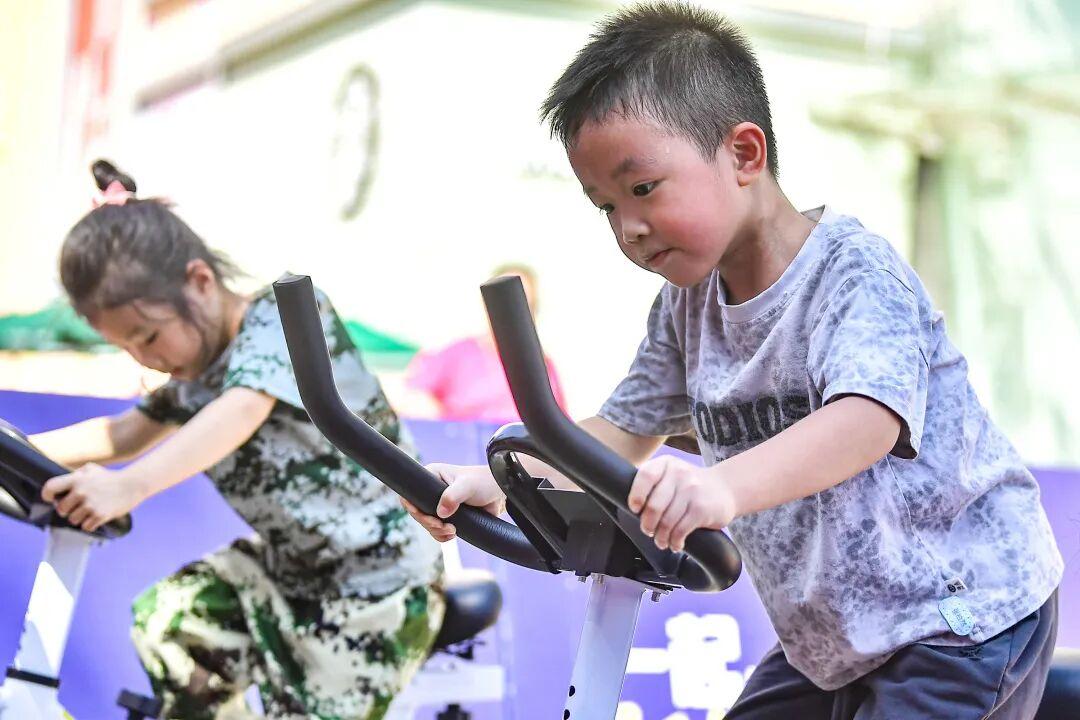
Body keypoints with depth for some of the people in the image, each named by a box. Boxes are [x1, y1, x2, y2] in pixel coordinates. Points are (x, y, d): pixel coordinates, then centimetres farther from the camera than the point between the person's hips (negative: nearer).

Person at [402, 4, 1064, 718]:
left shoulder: (855, 272, -22)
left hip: (965, 614, -7)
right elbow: (623, 429, 7)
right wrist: (492, 483, -11)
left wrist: (724, 486, -58)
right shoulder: (686, 305, 1)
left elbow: (866, 418, -39)